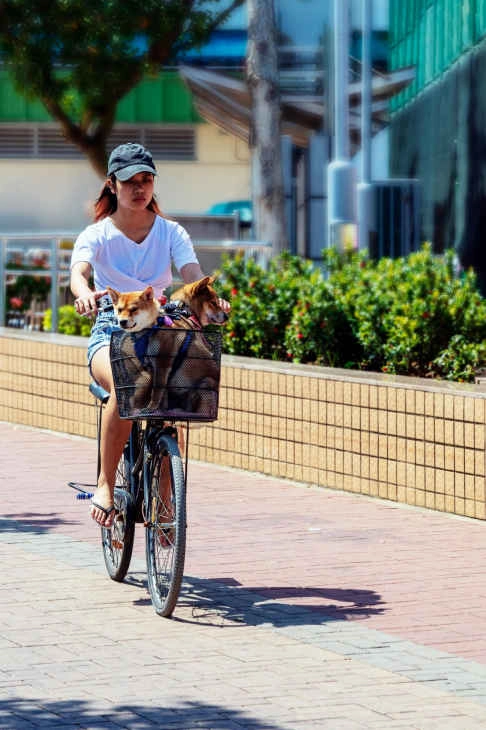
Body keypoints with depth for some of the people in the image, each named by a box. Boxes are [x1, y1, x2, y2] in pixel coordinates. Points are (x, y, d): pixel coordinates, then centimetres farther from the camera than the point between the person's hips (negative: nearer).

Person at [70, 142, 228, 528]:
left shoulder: (171, 233, 7)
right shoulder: (97, 235, 1)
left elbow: (192, 273, -11)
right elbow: (79, 271, -20)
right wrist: (84, 293, -45)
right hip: (110, 333, -2)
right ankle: (106, 484, -27)